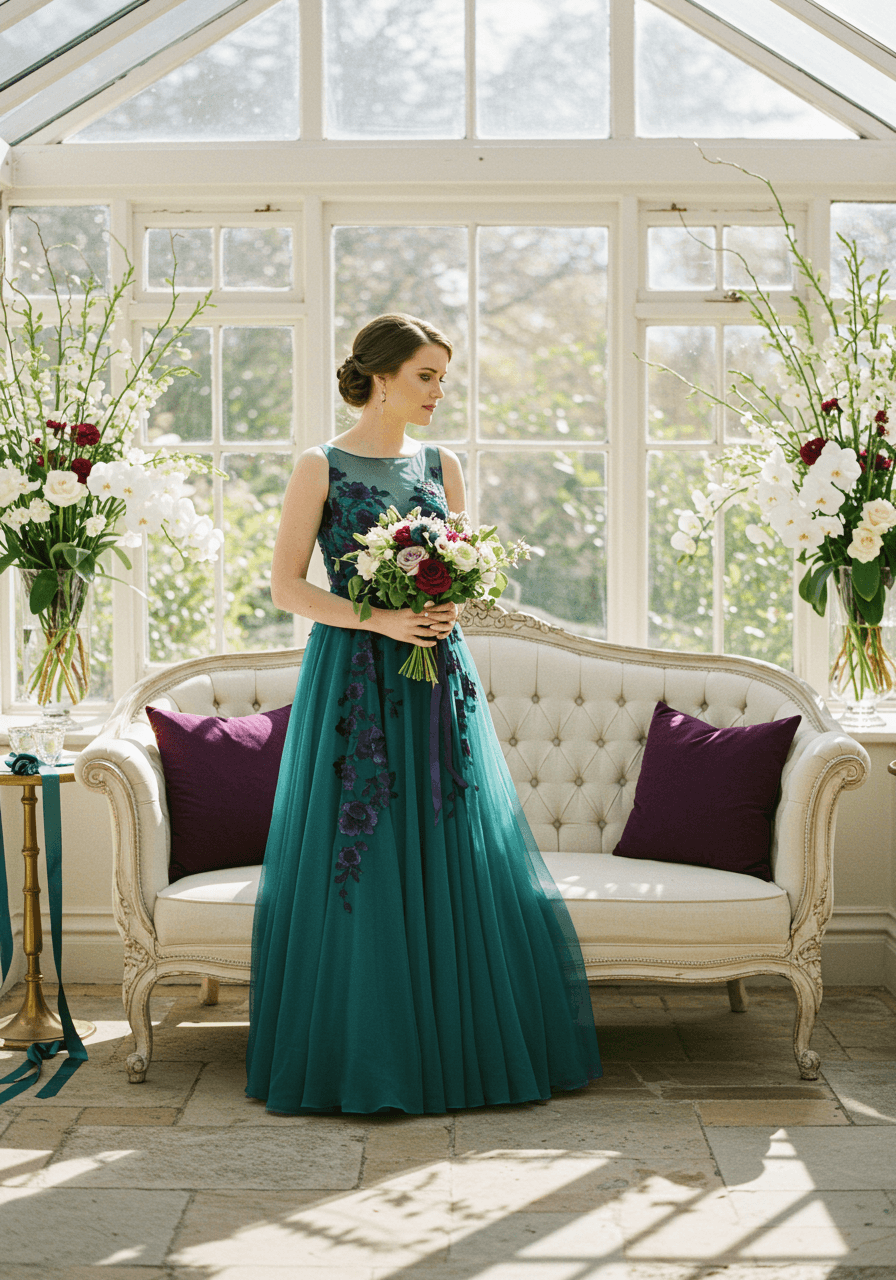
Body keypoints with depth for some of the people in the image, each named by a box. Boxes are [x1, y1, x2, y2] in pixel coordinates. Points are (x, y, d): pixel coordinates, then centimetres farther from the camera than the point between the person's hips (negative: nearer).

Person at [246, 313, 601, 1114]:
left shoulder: (441, 467, 11)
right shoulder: (322, 468, -2)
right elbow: (286, 586, -6)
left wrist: (449, 607, -8)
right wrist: (379, 619, -18)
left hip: (437, 679, 4)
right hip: (354, 682, -4)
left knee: (453, 862, 3)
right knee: (358, 869, -1)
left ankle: (455, 1047, 13)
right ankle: (359, 1060, 10)